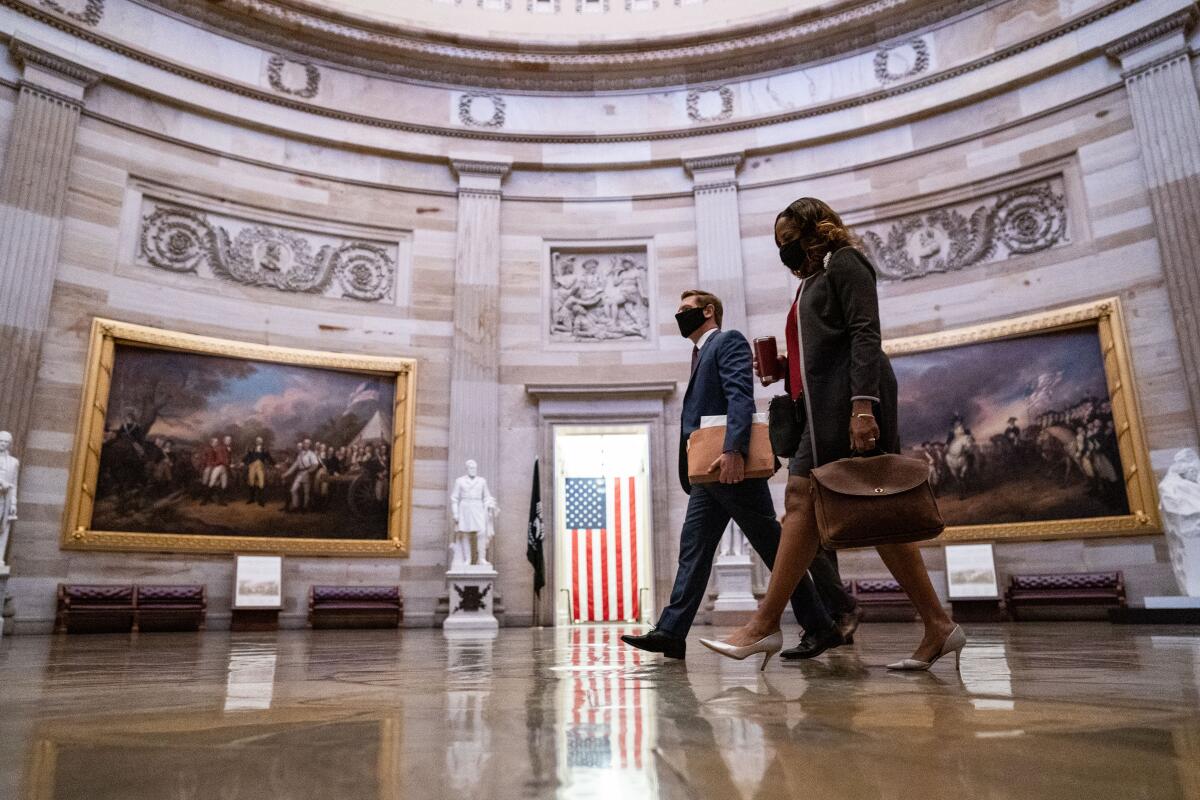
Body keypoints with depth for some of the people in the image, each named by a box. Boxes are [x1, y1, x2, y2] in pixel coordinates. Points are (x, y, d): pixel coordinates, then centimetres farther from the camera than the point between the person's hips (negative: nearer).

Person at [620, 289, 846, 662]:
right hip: (708, 472, 9)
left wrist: (734, 451, -30)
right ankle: (671, 632, 4)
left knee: (774, 550, -3)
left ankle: (821, 628, 7)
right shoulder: (702, 353, 25)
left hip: (732, 465, -9)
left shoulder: (729, 341, -2)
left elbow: (740, 396, -18)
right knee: (693, 549, 3)